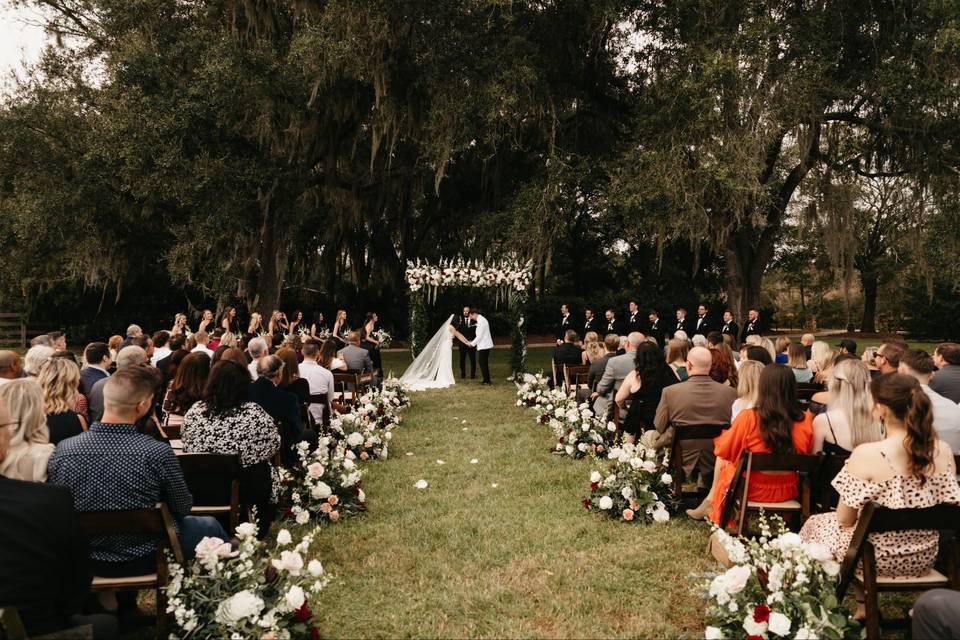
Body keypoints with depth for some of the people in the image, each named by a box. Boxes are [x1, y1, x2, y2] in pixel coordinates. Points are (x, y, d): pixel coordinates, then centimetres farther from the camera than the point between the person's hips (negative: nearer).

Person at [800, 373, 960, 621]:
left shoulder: (866, 455, -26)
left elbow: (845, 519, -16)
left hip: (880, 559, -5)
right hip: (924, 558, 5)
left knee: (816, 523, 24)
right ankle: (865, 605, 36)